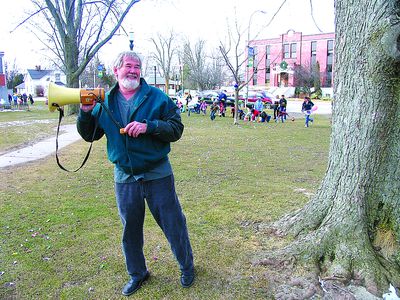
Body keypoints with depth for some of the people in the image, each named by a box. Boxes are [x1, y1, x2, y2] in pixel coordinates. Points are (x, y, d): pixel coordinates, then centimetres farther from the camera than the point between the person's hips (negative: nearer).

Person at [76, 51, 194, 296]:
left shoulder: (157, 97, -6)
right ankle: (137, 273, 40)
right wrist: (86, 112, -10)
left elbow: (176, 129, -9)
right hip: (124, 177, 3)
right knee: (130, 229, 17)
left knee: (173, 224, 9)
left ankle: (187, 266, 35)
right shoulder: (105, 102, 4)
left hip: (157, 174, -3)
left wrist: (149, 126, -25)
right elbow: (90, 135, 9)